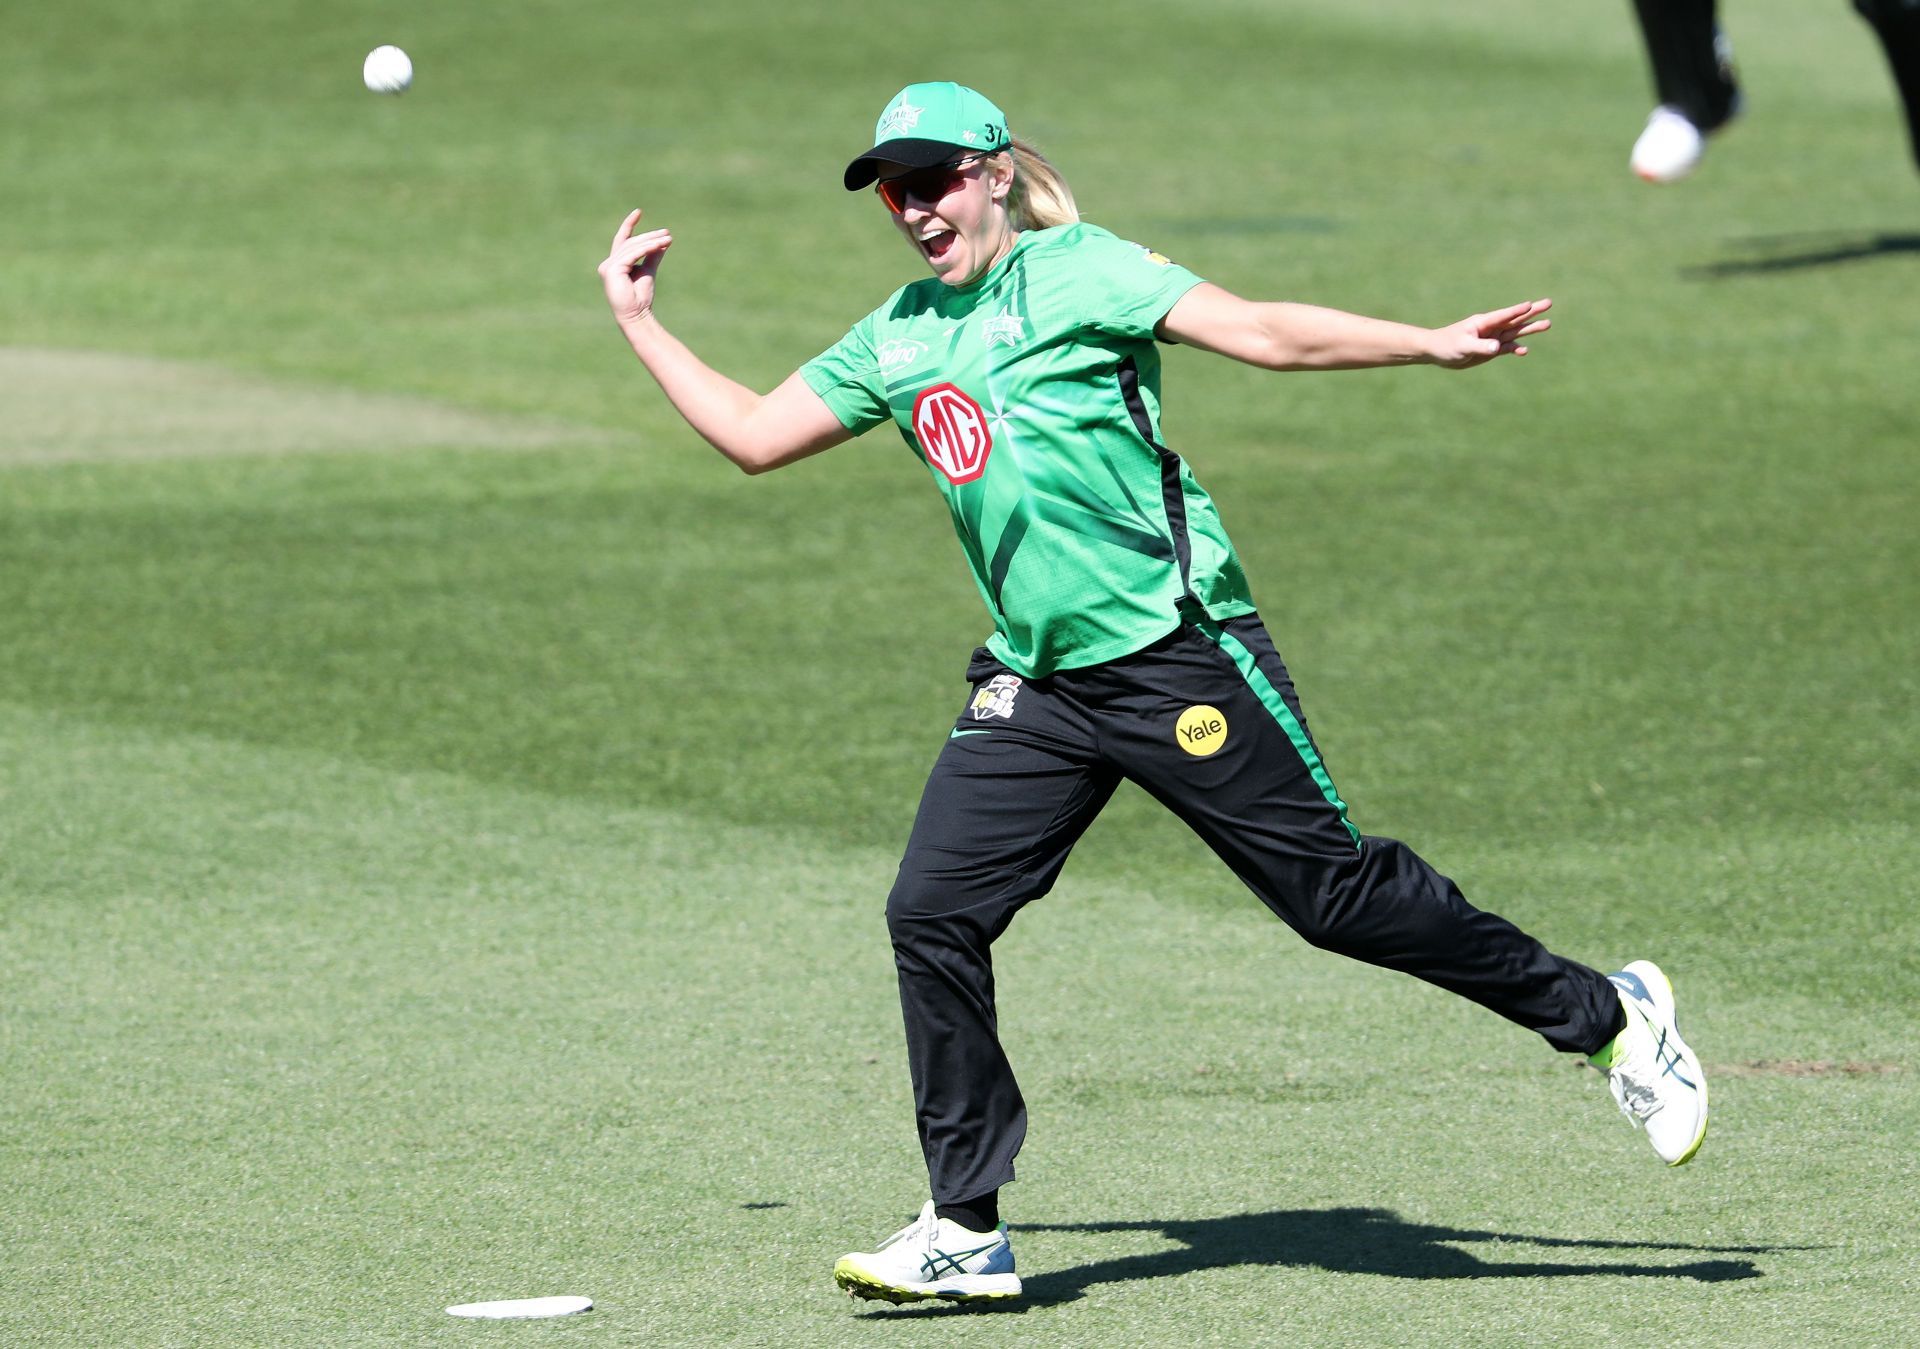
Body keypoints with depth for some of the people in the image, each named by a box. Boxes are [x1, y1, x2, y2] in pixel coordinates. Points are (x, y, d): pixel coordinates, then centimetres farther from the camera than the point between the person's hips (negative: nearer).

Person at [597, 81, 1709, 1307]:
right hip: (1036, 688, 6)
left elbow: (1264, 333, -13)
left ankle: (1607, 1017, 13)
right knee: (933, 916, -5)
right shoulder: (897, 341, 14)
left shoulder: (1078, 273, -5)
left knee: (1334, 890, -4)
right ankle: (967, 1231, 4)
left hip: (1180, 651, -6)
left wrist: (1431, 345, -23)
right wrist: (641, 324, 22)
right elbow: (756, 436, 23)